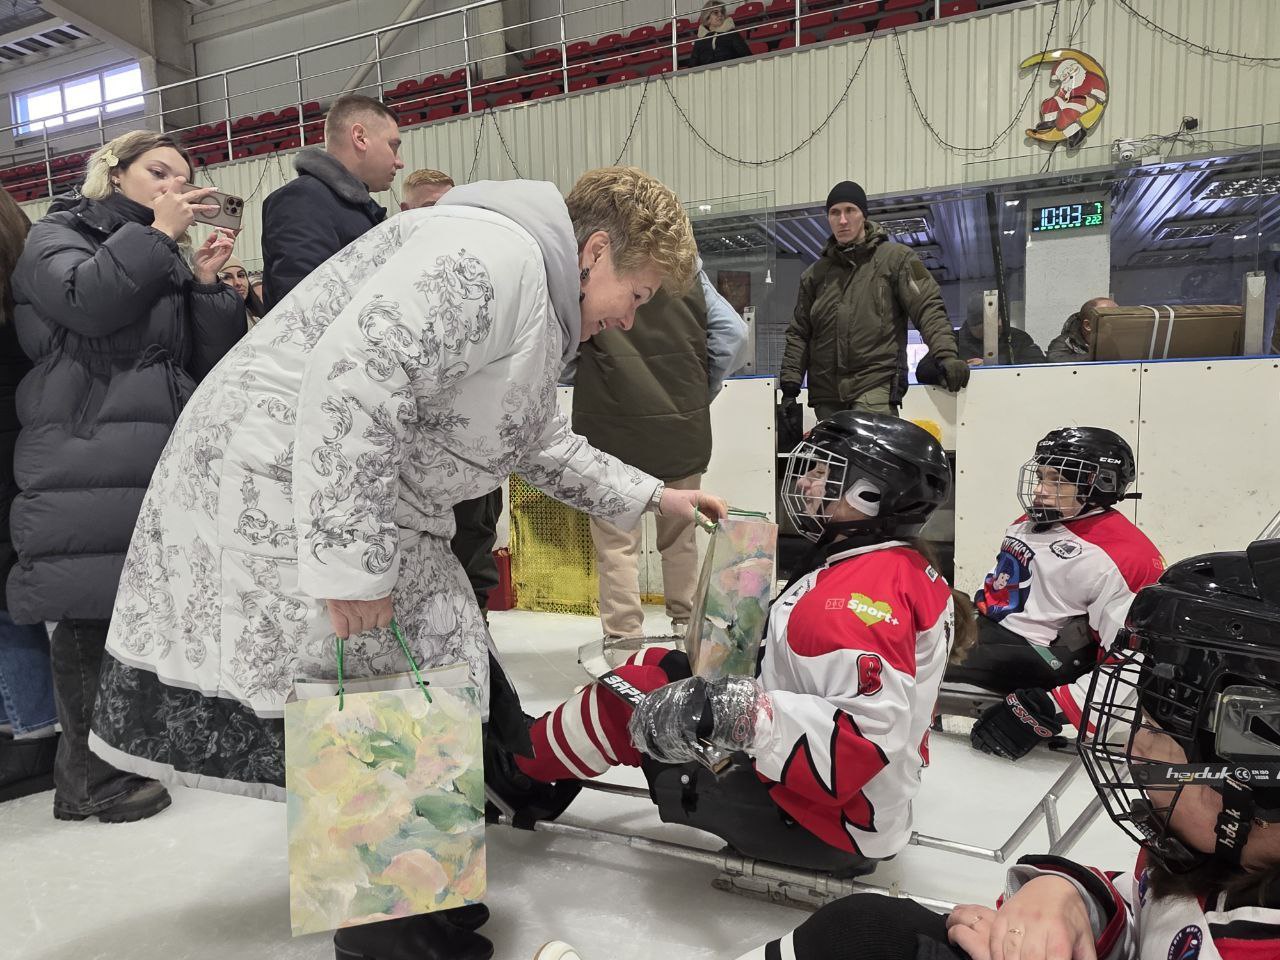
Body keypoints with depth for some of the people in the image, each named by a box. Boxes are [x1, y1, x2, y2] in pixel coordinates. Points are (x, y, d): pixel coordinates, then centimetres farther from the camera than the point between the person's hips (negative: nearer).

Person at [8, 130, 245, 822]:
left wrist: (206, 283, 2)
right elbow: (85, 301, -16)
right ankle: (91, 777, 6)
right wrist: (157, 234, -8)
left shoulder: (168, 263, 24)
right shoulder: (59, 234, 9)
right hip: (84, 464, -6)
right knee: (89, 611, -5)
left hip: (161, 463, 6)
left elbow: (213, 362, 14)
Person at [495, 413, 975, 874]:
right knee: (659, 666, 9)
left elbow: (868, 734, -34)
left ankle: (516, 768, 19)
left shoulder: (861, 592, -27)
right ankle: (544, 746, 25)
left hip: (826, 825, -10)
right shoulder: (907, 566, 6)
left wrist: (735, 713, -36)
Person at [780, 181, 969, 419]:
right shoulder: (816, 273, 19)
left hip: (876, 385, -4)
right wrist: (790, 383, 11)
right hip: (826, 394, 4)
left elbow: (927, 308, -2)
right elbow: (798, 333, 21)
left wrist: (946, 355, -17)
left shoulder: (896, 258, 7)